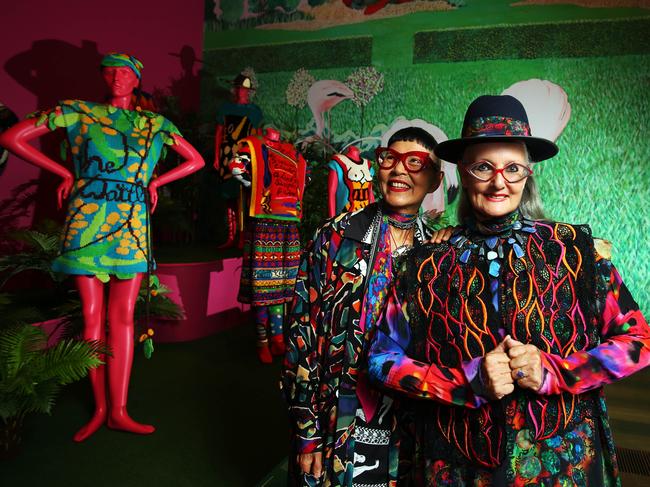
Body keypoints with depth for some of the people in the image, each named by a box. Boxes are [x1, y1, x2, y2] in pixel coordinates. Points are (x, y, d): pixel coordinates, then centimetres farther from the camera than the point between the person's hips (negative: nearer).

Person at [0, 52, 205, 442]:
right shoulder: (79, 112, 6)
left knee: (122, 316, 1)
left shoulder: (155, 124, 11)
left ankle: (119, 411, 8)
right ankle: (100, 407, 15)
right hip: (87, 221, -1)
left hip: (131, 225, 1)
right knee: (92, 315, 2)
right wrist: (65, 173, 2)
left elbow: (196, 161, 19)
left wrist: (155, 181, 8)